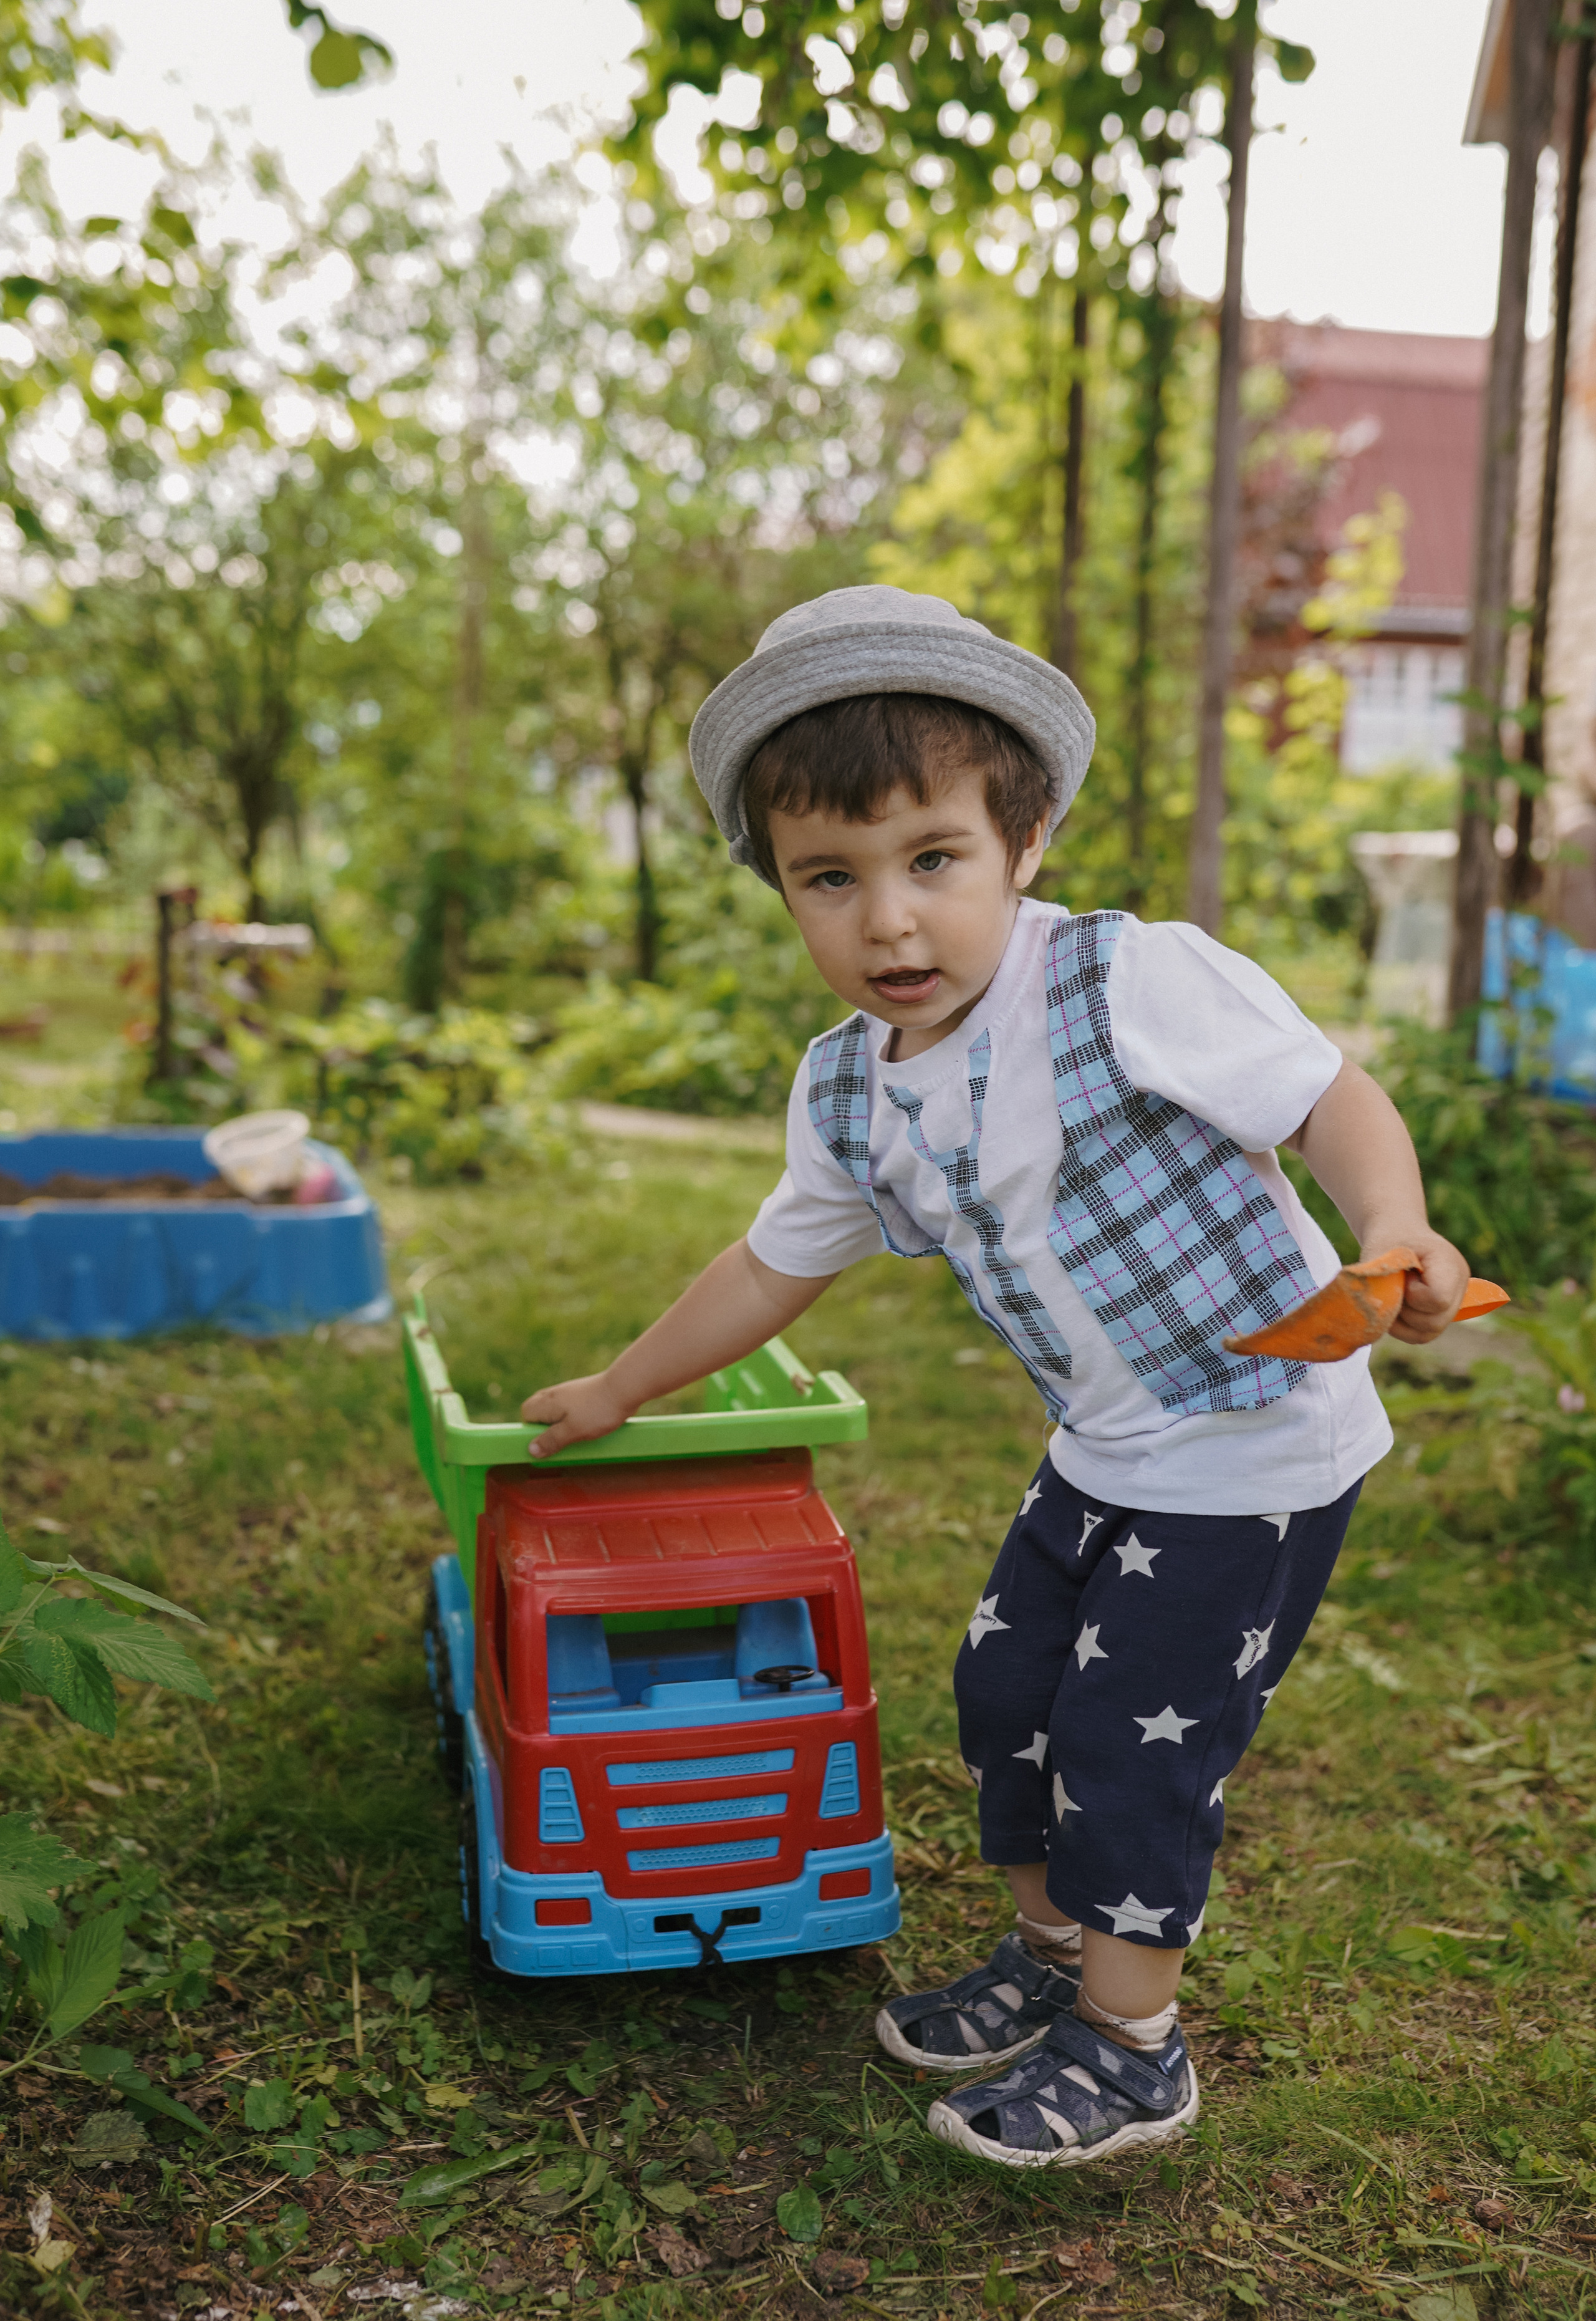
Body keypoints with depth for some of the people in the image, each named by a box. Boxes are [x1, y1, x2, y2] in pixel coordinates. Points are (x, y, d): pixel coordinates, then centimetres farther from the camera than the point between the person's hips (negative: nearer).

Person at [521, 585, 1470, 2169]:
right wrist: (616, 1394, 18)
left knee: (1131, 1736, 1)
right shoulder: (845, 1095, -4)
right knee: (1003, 1691, 15)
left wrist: (1390, 1232, -42)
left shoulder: (1135, 984, -25)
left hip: (1256, 1448, -7)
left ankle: (1130, 2050, 24)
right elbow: (773, 1267, 10)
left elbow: (1333, 1099, -21)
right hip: (1100, 1451, 7)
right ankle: (1054, 1956, 40)